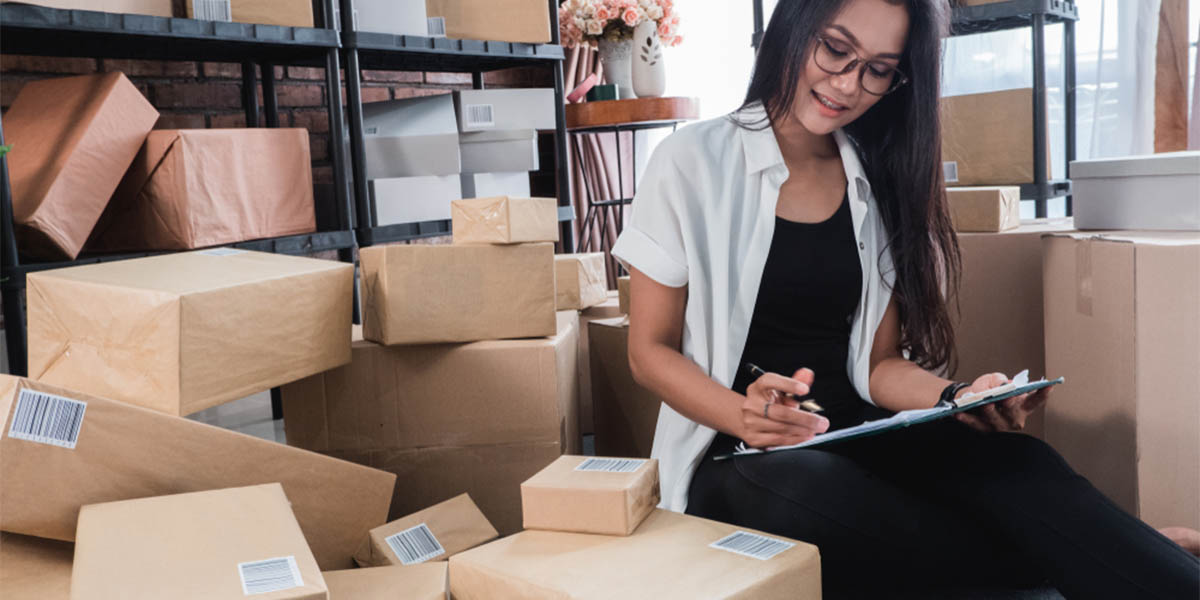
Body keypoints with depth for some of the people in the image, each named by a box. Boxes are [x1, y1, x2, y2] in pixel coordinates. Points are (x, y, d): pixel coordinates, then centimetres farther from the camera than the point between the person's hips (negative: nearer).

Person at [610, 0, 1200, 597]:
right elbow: (650, 351, -2)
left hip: (859, 434, 4)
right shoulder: (694, 161, -4)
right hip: (739, 459, -3)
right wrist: (746, 416, -21)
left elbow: (878, 361, 8)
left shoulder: (881, 183, 8)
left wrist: (961, 397, -14)